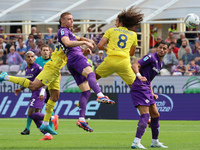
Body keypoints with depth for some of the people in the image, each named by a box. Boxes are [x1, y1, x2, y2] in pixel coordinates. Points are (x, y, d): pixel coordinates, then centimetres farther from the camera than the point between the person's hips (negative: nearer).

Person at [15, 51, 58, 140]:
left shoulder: (37, 68, -11)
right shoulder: (27, 69, 16)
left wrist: (42, 92, -25)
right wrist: (20, 89, 19)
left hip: (39, 93, -9)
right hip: (34, 94, 9)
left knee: (31, 114, -16)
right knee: (36, 116, 4)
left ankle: (53, 118, -12)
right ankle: (47, 135, 2)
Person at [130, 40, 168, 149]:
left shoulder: (160, 64, 19)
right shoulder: (151, 57, -9)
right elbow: (135, 65, -20)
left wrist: (152, 93, 20)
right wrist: (139, 75, -39)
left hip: (146, 89, 10)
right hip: (139, 87, -10)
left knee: (155, 115, 14)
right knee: (145, 115, -18)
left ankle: (155, 142, 26)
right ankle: (136, 142, -23)